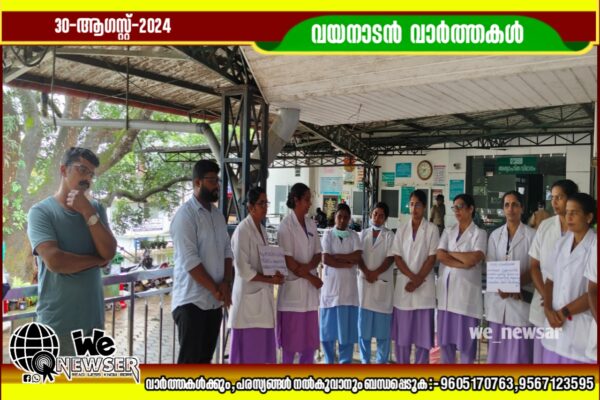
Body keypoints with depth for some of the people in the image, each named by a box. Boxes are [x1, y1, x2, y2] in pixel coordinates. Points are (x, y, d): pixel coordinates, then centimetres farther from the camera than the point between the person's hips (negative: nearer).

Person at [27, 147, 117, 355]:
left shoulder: (96, 208, 7)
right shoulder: (41, 211, -8)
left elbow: (109, 252, -6)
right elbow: (55, 261, -21)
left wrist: (88, 212, -12)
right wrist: (97, 260, -7)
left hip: (93, 319, 5)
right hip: (57, 323, -5)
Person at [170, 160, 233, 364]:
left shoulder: (218, 214, 12)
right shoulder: (185, 215, -13)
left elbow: (227, 251, 12)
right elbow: (189, 261, -19)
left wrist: (226, 283, -4)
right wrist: (216, 289, -13)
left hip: (214, 301, 7)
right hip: (192, 301, -7)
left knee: (205, 358, 15)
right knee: (189, 360, -2)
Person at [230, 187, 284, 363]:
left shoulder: (262, 229, 11)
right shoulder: (242, 231, -14)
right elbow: (243, 269, -19)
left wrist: (274, 273, -1)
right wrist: (270, 279, -15)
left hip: (263, 296, 8)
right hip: (249, 296, -8)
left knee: (261, 347, 13)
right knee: (247, 349, -1)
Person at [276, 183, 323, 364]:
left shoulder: (311, 223, 9)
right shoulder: (286, 225, -10)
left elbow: (318, 254, 9)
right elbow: (287, 260, -13)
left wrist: (308, 267, -12)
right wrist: (311, 278, -10)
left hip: (310, 287, 6)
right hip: (293, 285, -6)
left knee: (311, 338, 11)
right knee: (290, 337, 2)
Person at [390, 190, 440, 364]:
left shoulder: (432, 229, 0)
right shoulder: (402, 230, 8)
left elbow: (432, 258, -5)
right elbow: (397, 257, 3)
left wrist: (418, 281, -11)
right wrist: (411, 276, -10)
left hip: (424, 286, -2)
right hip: (404, 284, 3)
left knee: (423, 329, 1)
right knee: (402, 329, 6)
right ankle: (401, 365, 18)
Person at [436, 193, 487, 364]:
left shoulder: (479, 233, 0)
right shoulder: (448, 232, 13)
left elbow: (474, 259, -16)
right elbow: (440, 256, -2)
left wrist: (450, 253, -3)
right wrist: (463, 263, -12)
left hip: (466, 290, -4)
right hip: (446, 289, 4)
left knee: (466, 338, 0)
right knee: (445, 337, 9)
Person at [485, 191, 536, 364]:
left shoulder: (532, 235, -2)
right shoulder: (495, 235, 9)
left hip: (521, 300, -3)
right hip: (498, 299, 3)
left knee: (519, 349, -2)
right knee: (497, 349, 9)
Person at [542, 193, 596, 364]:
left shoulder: (594, 246, -10)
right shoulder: (561, 243, 9)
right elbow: (550, 280, 9)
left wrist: (564, 312, -8)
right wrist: (548, 310, -6)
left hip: (582, 328, -5)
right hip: (556, 324, 5)